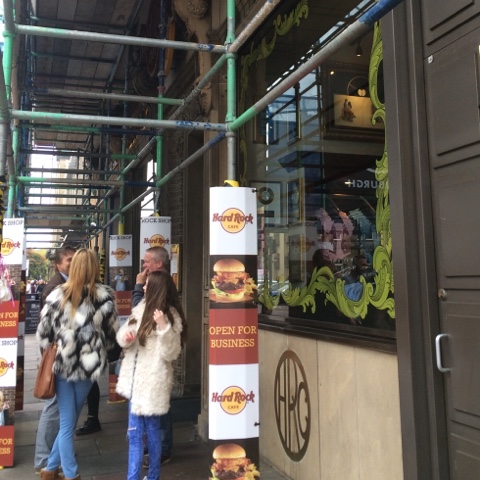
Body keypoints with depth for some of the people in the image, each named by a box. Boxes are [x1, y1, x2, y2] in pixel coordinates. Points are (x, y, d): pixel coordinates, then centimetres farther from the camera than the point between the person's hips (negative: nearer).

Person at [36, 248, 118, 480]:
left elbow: (43, 334, -1)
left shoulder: (57, 295, -7)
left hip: (62, 363, 0)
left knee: (66, 422, 14)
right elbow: (112, 334, 1)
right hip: (88, 365, 0)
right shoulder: (105, 297, -7)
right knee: (69, 422, 18)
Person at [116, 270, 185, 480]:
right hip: (136, 380, 8)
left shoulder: (170, 316, -13)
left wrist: (164, 328, -31)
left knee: (152, 432, 2)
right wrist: (125, 336, -11)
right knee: (135, 434, 14)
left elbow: (170, 353, -17)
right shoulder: (143, 308, 9)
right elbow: (124, 334, 13)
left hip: (152, 382, -8)